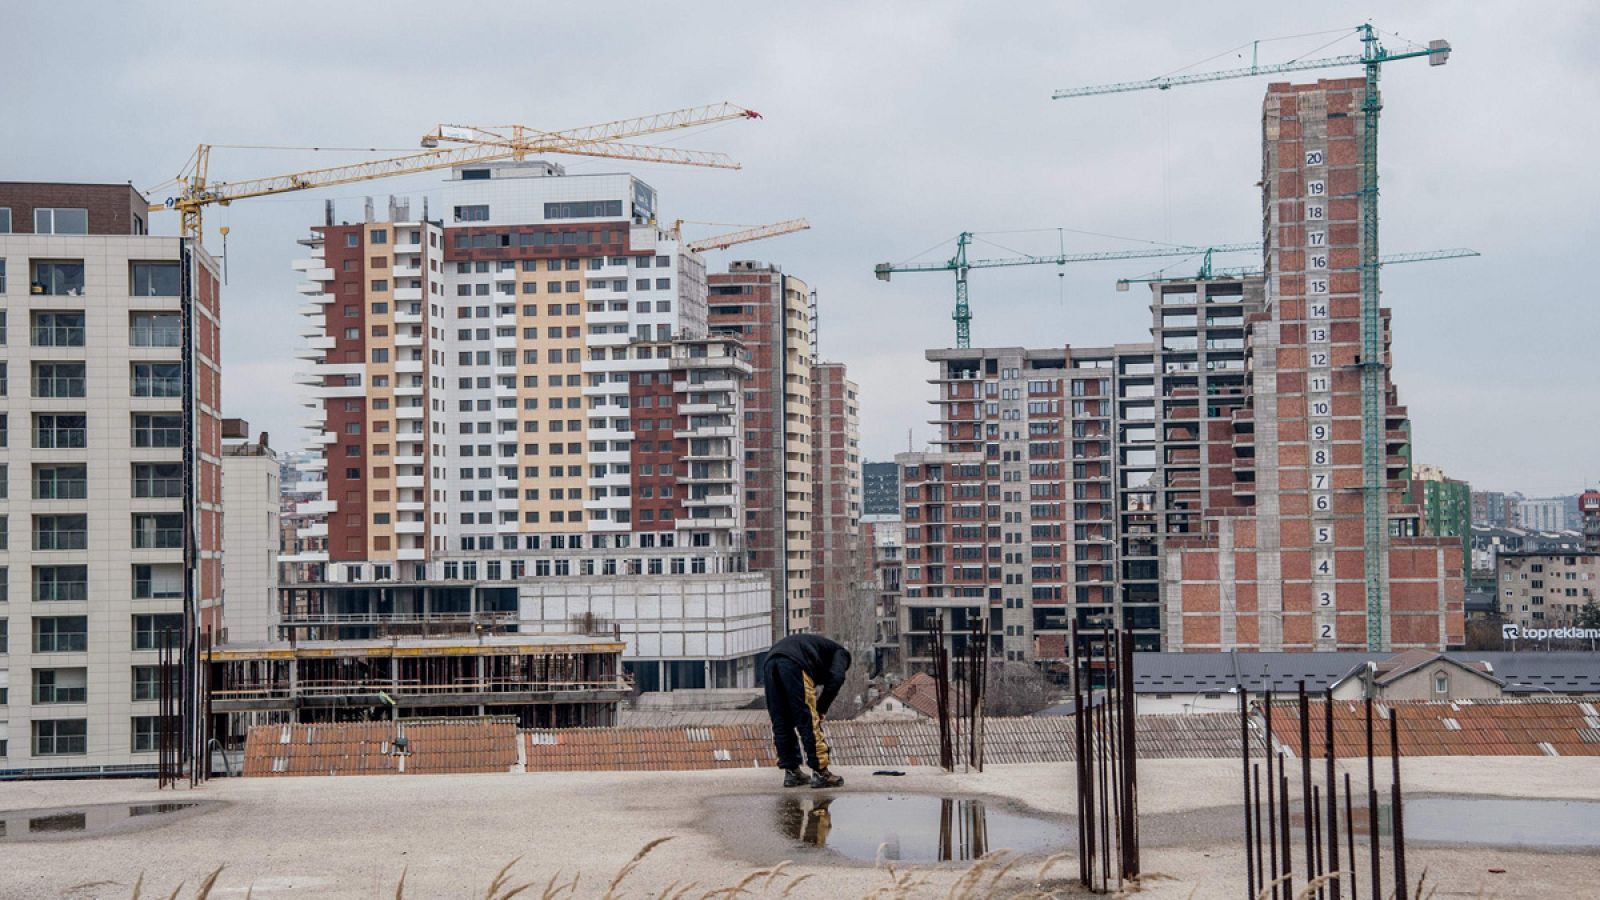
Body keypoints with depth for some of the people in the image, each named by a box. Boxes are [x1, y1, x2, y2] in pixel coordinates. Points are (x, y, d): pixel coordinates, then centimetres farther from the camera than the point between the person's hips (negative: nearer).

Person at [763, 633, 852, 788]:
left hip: (770, 661, 7)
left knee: (781, 723, 15)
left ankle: (791, 772, 17)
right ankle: (820, 772, 2)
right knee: (809, 721, 0)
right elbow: (836, 678, 1)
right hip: (793, 664, -7)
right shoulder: (841, 653, 24)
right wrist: (821, 710, 4)